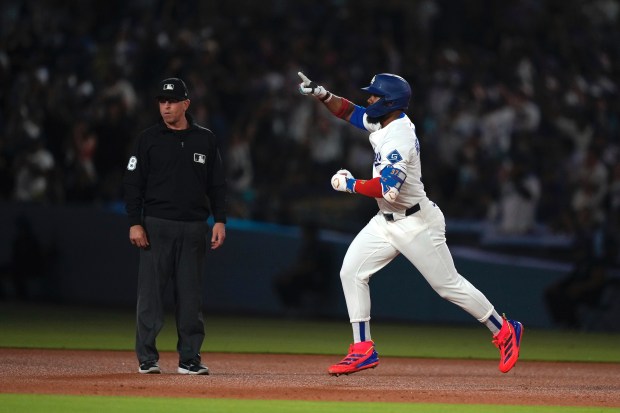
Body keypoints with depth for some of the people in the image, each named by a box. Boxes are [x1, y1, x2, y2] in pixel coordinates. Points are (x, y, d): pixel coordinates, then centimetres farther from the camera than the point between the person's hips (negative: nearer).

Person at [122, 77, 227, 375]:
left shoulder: (205, 140, 10)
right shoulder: (148, 139, 4)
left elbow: (217, 184, 12)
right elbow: (132, 183, 2)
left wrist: (220, 220, 2)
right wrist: (135, 223, -7)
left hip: (194, 228, 2)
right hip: (157, 226, -2)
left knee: (191, 296, 3)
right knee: (151, 293, -4)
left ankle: (190, 359, 8)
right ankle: (147, 358, 1)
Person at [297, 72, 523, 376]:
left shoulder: (398, 140, -26)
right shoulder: (384, 123, 3)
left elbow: (386, 189, -36)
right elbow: (349, 112, 16)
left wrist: (351, 185, -23)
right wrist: (321, 94, 0)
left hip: (417, 223, -9)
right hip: (387, 222, 9)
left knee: (449, 285, -1)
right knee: (351, 272, -2)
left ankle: (505, 331, 14)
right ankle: (363, 350, 1)